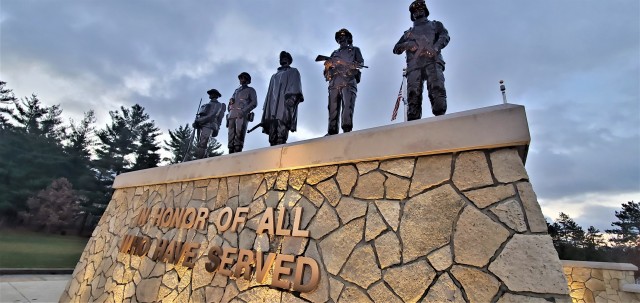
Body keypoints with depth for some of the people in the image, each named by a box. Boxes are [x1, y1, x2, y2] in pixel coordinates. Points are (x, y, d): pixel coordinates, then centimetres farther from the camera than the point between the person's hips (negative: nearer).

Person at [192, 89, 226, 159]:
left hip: (209, 125, -7)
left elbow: (212, 116, -5)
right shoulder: (206, 105, 33)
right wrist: (196, 122, 3)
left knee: (202, 144, -21)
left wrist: (199, 121, -12)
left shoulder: (219, 105, 11)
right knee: (199, 144, 0)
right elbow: (199, 115, 23)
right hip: (200, 126, 7)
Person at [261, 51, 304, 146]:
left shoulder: (293, 72, 20)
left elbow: (295, 88, 0)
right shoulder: (274, 76, 37)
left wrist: (292, 96, -21)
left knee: (281, 135, -24)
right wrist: (265, 109, 14)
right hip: (273, 107, 6)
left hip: (285, 104, -6)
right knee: (272, 137, -6)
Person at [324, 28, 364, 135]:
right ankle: (332, 132, -13)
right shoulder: (334, 53, 33)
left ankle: (347, 130, -31)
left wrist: (342, 62, -7)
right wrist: (328, 65, -1)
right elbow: (326, 73, 23)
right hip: (334, 83, 3)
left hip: (348, 82, -3)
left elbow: (360, 63, 7)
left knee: (348, 105, -22)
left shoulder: (354, 50, 26)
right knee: (333, 109, -8)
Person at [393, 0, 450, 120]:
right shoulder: (408, 32, 36)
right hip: (414, 64, 2)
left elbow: (445, 36, 10)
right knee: (413, 94, -18)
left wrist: (435, 48, -14)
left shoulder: (435, 24, 30)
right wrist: (406, 44, 2)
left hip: (432, 60, -1)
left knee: (437, 88, -26)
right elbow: (396, 49, 26)